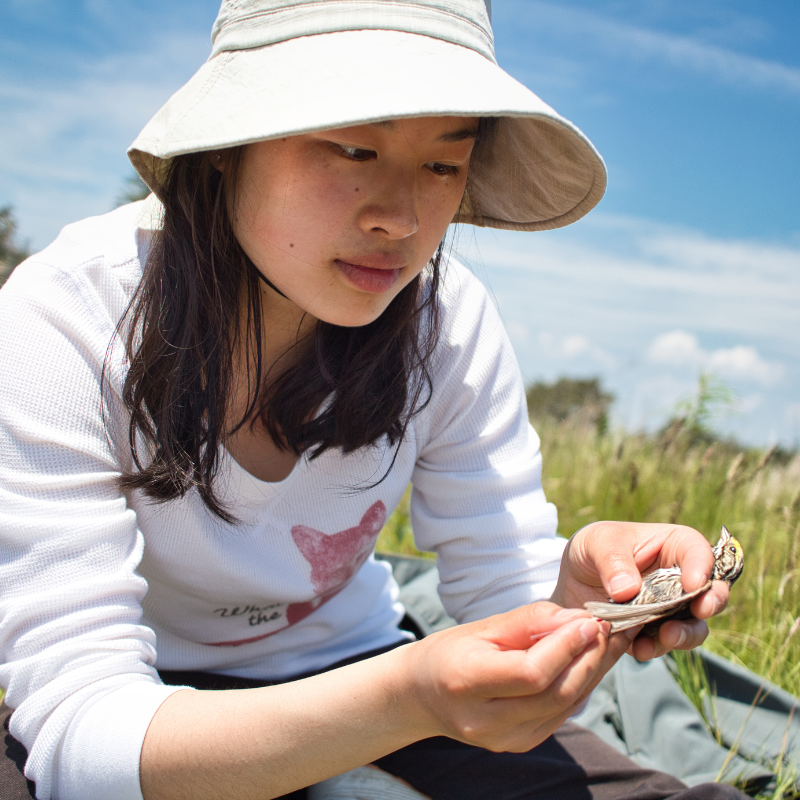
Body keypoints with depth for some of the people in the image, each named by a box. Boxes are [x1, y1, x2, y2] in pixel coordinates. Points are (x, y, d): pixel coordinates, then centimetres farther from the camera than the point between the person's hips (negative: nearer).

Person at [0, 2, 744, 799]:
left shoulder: (447, 321, -15)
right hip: (146, 704, -1)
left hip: (352, 666, 2)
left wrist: (581, 586, -34)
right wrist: (408, 698, -45)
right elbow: (78, 734, -30)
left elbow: (507, 595, -10)